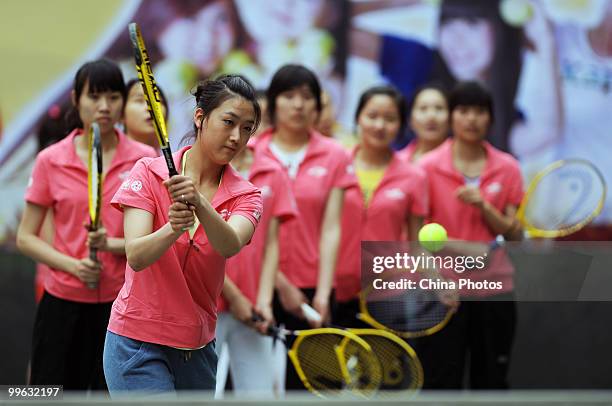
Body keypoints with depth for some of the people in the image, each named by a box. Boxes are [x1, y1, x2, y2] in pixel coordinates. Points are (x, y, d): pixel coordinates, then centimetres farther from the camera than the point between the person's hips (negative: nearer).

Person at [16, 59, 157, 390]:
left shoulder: (144, 159, 1)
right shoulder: (51, 161, 2)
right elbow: (26, 238, 4)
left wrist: (111, 244, -19)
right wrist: (73, 265, -12)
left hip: (122, 302, 0)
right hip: (63, 302, 0)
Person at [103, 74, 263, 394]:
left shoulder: (245, 196, 0)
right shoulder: (149, 173, -7)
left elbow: (230, 245, -24)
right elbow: (136, 256, -19)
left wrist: (199, 204, -43)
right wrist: (173, 228, -39)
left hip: (198, 348, 4)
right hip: (138, 343, -4)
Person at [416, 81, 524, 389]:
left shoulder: (507, 168, 5)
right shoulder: (429, 167, -2)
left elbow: (515, 235, 2)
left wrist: (483, 206, -13)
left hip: (494, 287, 2)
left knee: (492, 384, 6)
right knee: (440, 384, -2)